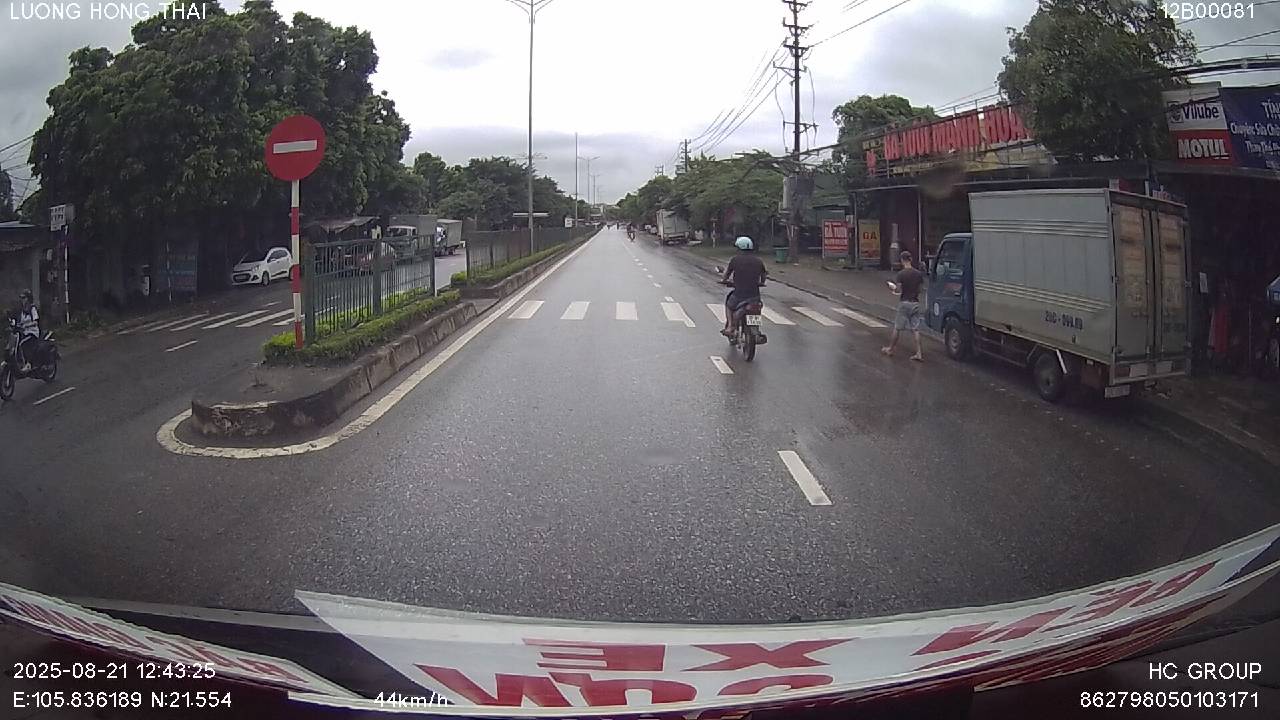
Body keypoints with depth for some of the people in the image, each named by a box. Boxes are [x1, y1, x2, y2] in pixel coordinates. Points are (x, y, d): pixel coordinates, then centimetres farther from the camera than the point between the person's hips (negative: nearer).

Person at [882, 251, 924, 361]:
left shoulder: (901, 273, -13)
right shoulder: (918, 274, 1)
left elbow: (899, 290, -15)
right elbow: (920, 289, 6)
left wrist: (893, 287, 5)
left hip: (904, 303, -4)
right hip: (915, 303, 4)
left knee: (897, 328, 9)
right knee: (915, 329, 5)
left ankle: (890, 349, 21)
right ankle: (919, 354, 1)